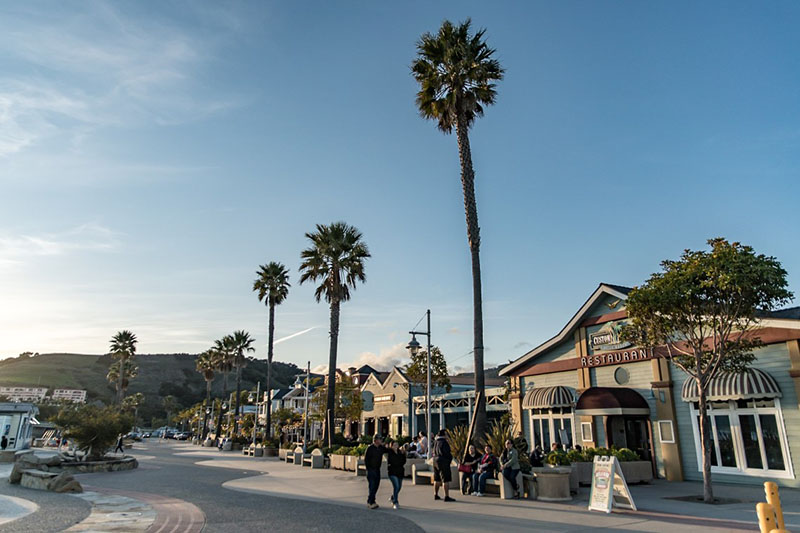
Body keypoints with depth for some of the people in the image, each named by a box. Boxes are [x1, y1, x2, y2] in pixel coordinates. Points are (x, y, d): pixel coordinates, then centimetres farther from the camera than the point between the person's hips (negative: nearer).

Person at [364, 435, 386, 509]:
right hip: (371, 470, -7)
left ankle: (369, 501, 21)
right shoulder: (370, 448, -12)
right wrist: (368, 468, -10)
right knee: (372, 486, -9)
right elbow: (366, 459, -10)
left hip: (377, 470, 7)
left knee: (376, 486, 10)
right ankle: (372, 503, -7)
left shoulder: (381, 448, 5)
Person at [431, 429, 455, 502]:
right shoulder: (444, 442, -17)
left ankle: (435, 495, 24)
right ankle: (446, 496, -6)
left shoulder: (434, 442, 10)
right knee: (446, 480, -5)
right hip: (443, 463, -9)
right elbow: (447, 453, -17)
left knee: (437, 479, 17)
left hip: (435, 462, 9)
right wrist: (450, 458, 0)